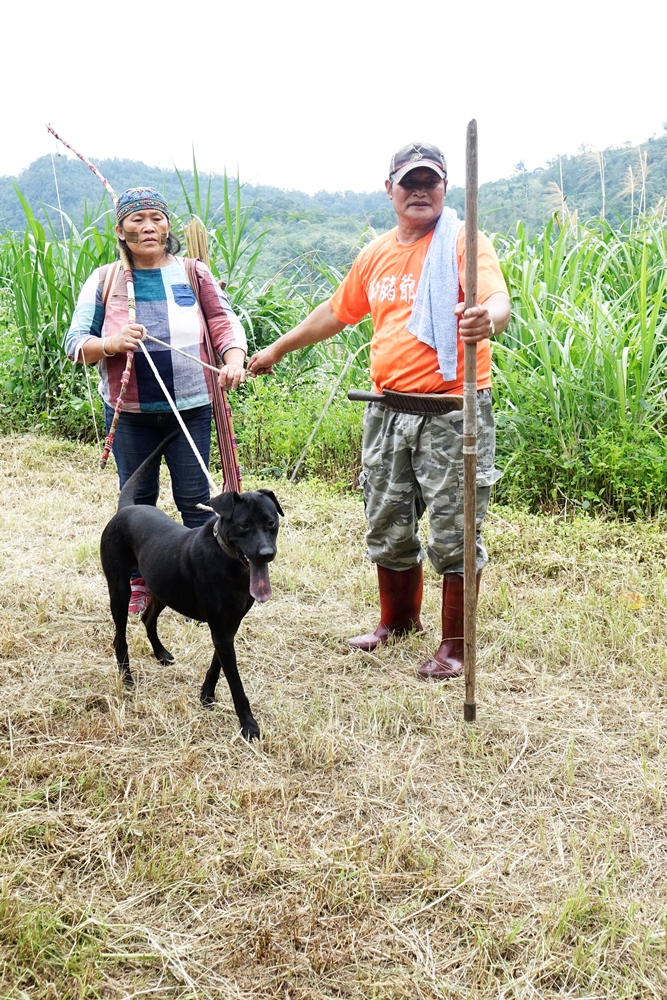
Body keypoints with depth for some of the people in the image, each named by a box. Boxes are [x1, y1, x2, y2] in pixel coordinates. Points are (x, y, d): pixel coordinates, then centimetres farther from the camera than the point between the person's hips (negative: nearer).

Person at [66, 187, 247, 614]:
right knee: (136, 498, 11)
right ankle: (138, 584, 26)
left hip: (190, 407, -1)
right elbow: (75, 342, 0)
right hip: (129, 411, 1)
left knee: (194, 498, 3)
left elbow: (226, 322, -2)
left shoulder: (194, 274, 4)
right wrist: (111, 344, -20)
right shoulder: (103, 281, 3)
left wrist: (234, 361, -22)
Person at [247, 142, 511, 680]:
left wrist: (487, 320, -47)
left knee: (453, 532, -1)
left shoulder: (465, 243, -6)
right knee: (388, 524, 16)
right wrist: (278, 348, 32)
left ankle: (455, 645, 12)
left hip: (452, 412, -6)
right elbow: (336, 312, 26)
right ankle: (397, 619, 37)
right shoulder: (376, 254, 13)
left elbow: (498, 303, -23)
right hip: (387, 410, 6)